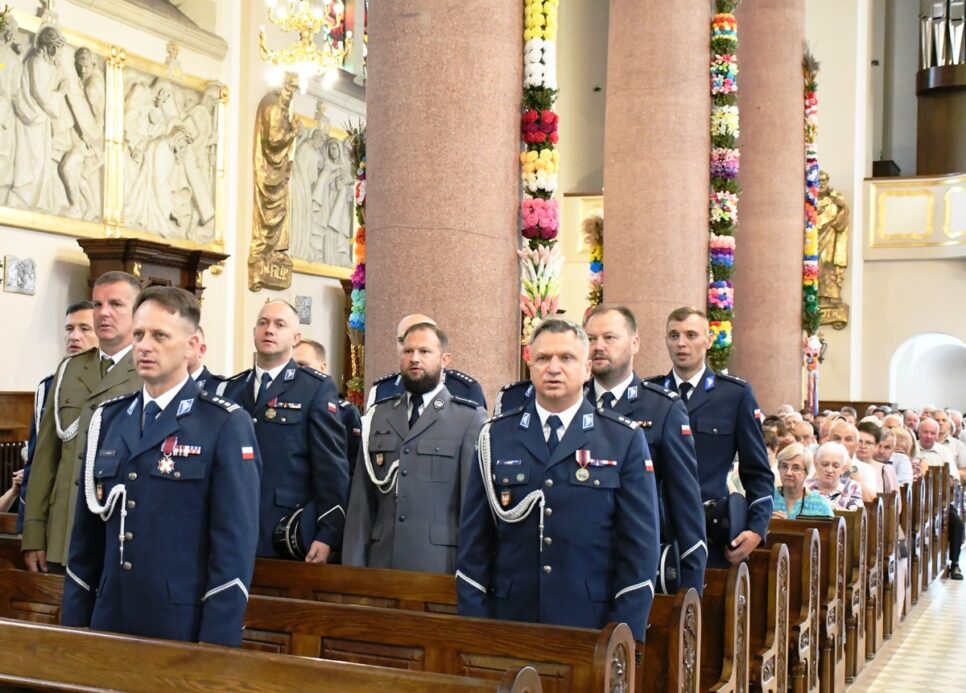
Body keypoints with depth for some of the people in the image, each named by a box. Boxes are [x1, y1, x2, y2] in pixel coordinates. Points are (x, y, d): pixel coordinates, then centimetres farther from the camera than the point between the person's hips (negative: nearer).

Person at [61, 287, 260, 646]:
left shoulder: (226, 425, -8)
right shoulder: (107, 419, 9)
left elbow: (234, 543, -12)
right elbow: (87, 533, 12)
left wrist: (215, 645, -15)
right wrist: (74, 623, 9)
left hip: (185, 629, -5)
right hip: (110, 624, 5)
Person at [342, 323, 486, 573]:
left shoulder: (470, 418, 0)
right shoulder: (378, 416, 12)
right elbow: (362, 500, 8)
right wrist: (353, 563, 3)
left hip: (440, 563, -3)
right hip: (382, 561, 3)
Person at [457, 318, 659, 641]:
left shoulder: (625, 440, 0)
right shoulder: (496, 436, 5)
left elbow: (640, 544, -2)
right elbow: (474, 539, 5)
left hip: (592, 626, -1)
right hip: (508, 620, 1)